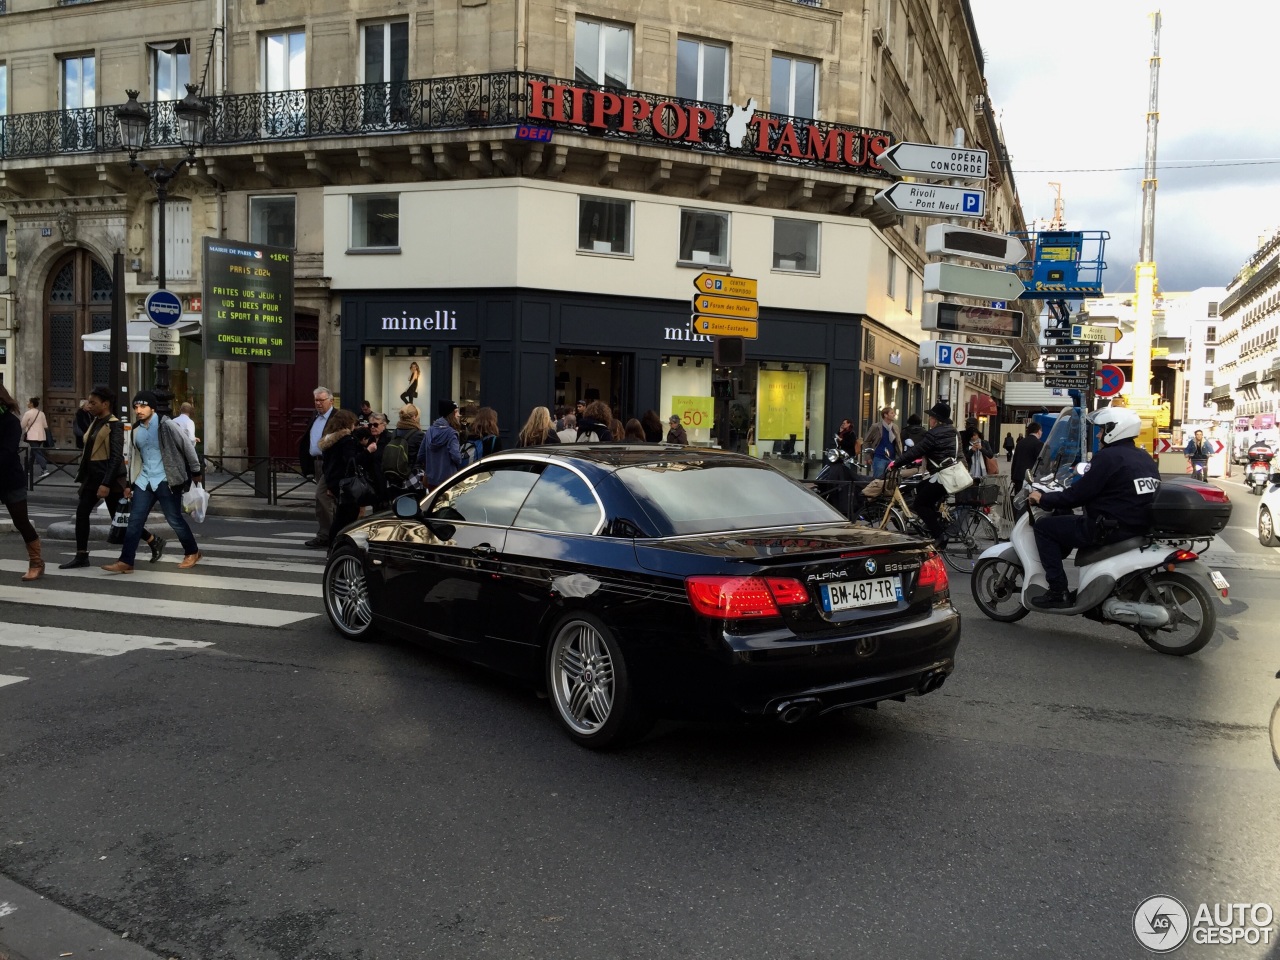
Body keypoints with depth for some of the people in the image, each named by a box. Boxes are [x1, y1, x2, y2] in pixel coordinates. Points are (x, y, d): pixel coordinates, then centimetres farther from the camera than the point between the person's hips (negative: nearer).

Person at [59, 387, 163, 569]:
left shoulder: (114, 425, -14)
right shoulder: (95, 422, 12)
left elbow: (116, 457, -21)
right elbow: (89, 451, 18)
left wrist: (106, 484, -26)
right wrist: (82, 475, 17)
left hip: (109, 479, -8)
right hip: (92, 477, 8)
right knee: (81, 513, 2)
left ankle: (154, 542, 13)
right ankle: (81, 556, 9)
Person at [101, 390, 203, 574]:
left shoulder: (166, 425, -12)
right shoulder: (135, 430, 8)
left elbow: (187, 446, -7)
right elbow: (134, 457, 17)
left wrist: (195, 471, -2)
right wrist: (129, 483, 17)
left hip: (166, 480, -6)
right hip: (144, 480, 6)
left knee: (174, 519, 3)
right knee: (135, 520, 2)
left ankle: (192, 552, 21)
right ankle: (126, 561, 5)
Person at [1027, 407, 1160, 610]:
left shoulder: (1108, 456, -14)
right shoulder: (1145, 457, 14)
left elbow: (1079, 494, -15)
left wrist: (1043, 499, -1)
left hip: (1111, 528, -10)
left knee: (1043, 526, 0)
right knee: (1065, 518, 29)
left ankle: (1058, 592, -5)